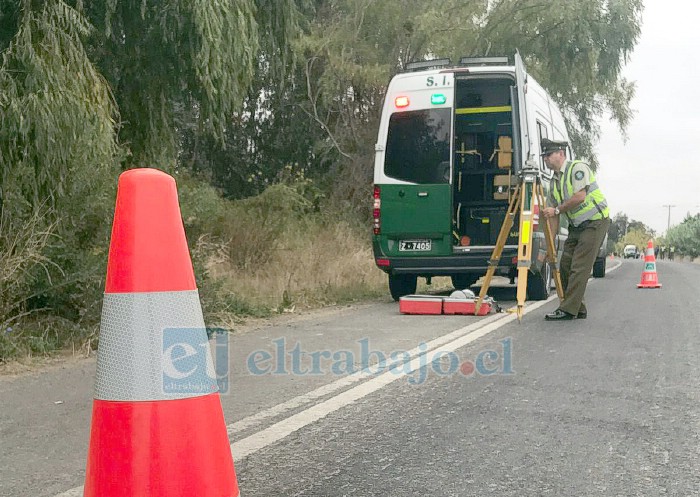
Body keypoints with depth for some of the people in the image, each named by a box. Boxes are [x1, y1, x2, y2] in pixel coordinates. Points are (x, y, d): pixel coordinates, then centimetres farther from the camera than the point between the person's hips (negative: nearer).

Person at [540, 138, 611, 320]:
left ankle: (568, 310, -11)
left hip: (595, 222, -9)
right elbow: (552, 216, 12)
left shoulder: (578, 168, -11)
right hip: (576, 226, 9)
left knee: (579, 268, -12)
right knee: (565, 267, 4)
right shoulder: (554, 182, 12)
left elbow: (580, 197, -23)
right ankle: (578, 309, 13)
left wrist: (557, 209, -14)